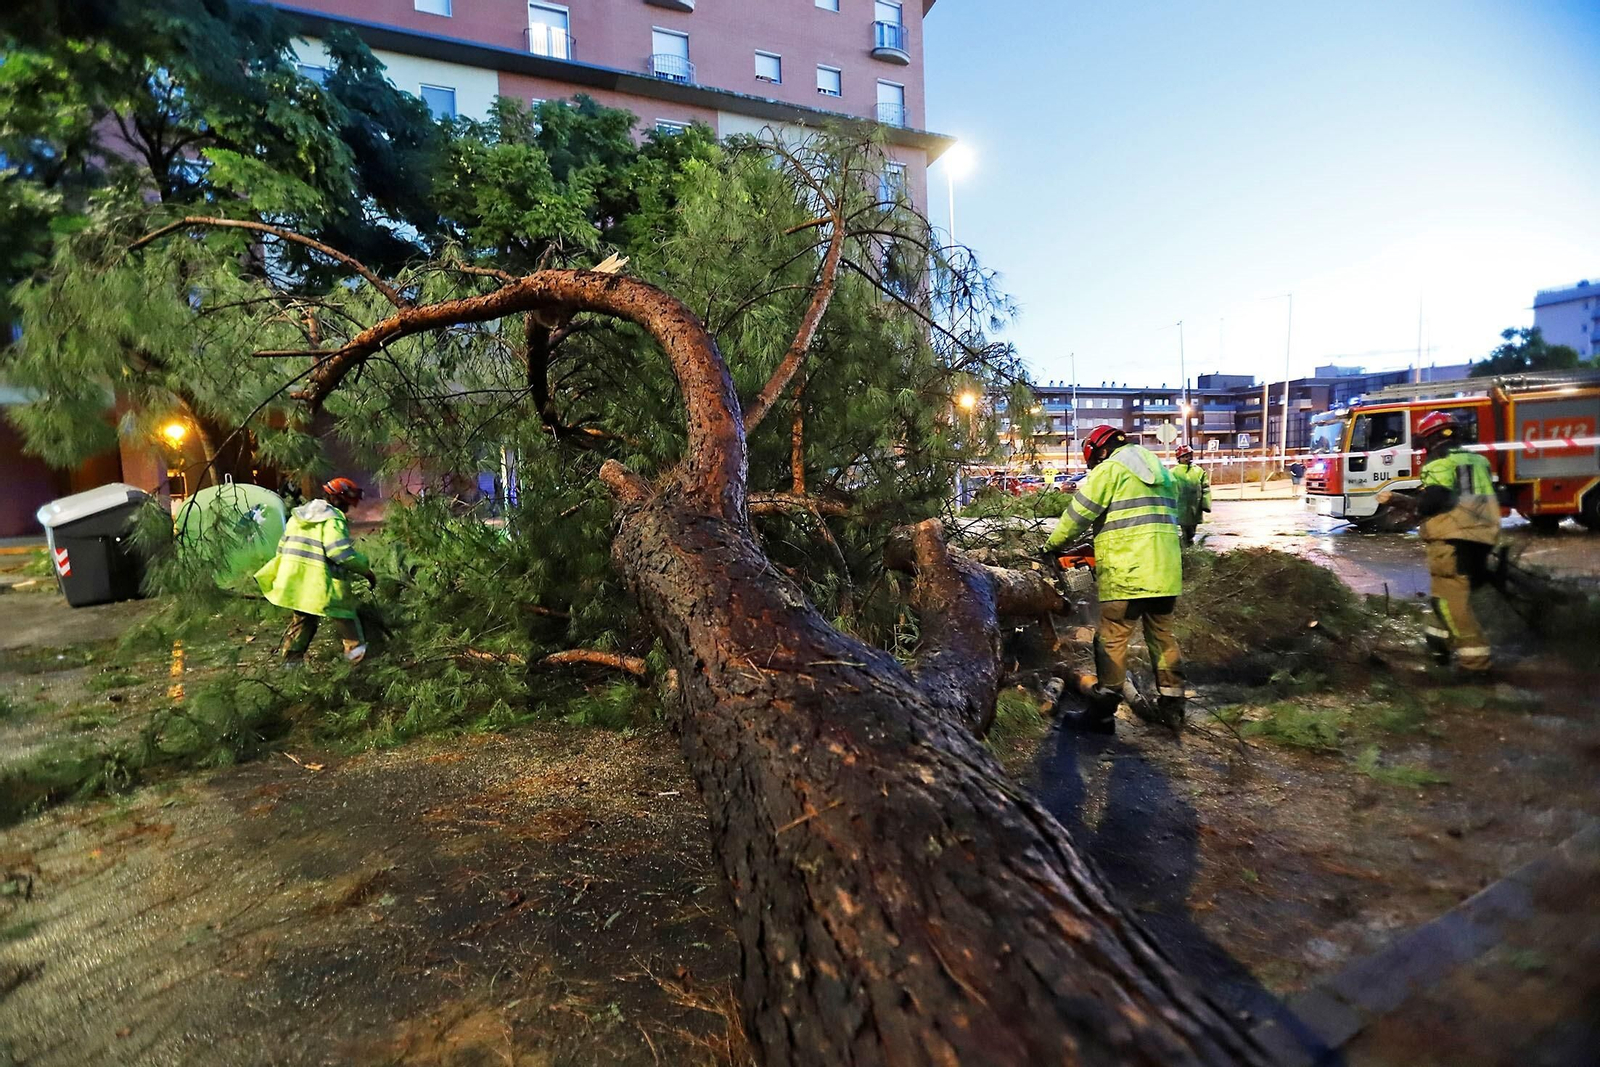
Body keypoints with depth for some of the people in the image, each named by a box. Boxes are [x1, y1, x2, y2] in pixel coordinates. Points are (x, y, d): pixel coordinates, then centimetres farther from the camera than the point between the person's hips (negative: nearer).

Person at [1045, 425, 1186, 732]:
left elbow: (1078, 514, -5)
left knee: (1112, 640, 0)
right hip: (1166, 572, 8)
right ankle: (1172, 705, 25)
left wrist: (1052, 545, 10)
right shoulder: (1161, 471, 21)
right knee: (1163, 635, 18)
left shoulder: (1110, 469, -4)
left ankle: (1103, 713, 4)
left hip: (1126, 574, -7)